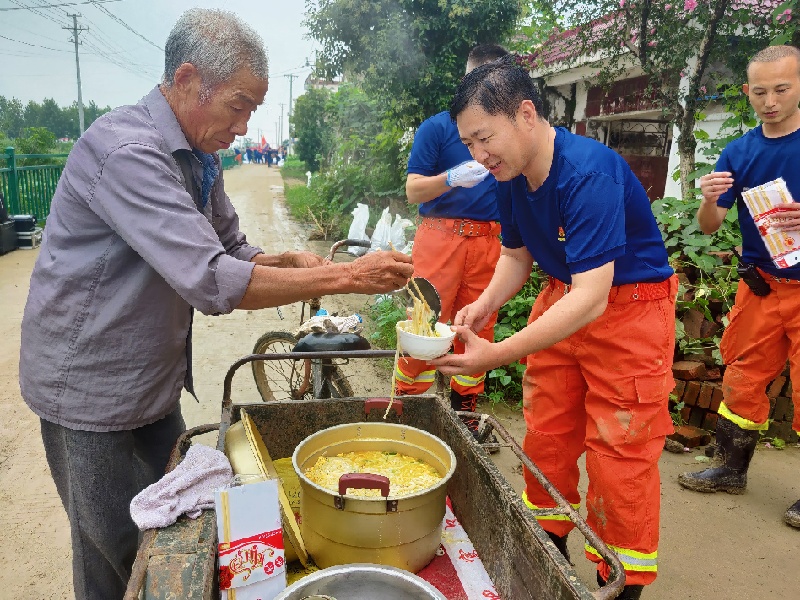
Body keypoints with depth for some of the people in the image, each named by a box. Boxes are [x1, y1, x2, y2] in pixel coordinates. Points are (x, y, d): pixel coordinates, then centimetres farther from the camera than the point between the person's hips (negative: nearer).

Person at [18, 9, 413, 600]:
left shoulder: (199, 158, 4)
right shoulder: (125, 149, -26)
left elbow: (231, 251, 12)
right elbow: (211, 281, -33)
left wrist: (287, 262, -9)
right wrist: (344, 277, -30)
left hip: (154, 384, 8)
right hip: (91, 388, -8)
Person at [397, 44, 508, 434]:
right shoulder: (437, 127, 2)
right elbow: (413, 190, -3)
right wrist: (453, 178, -21)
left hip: (490, 239, 4)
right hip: (440, 236, -3)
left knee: (478, 329, 7)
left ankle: (464, 411, 21)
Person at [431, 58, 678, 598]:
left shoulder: (589, 173, -29)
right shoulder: (512, 175, -5)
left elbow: (591, 298, -35)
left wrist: (496, 355, -39)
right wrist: (485, 305, -9)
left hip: (630, 311, -7)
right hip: (561, 300, 7)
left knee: (619, 452, -1)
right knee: (546, 433, 12)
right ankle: (549, 546, 34)